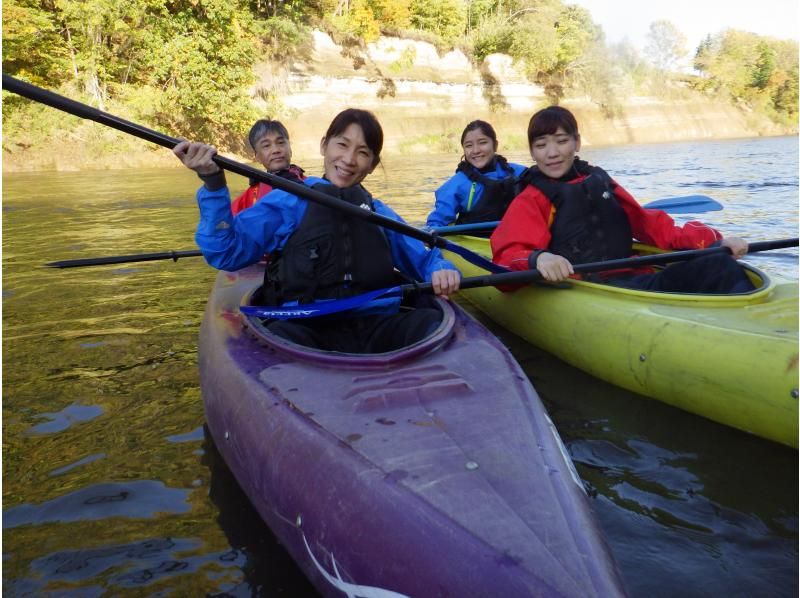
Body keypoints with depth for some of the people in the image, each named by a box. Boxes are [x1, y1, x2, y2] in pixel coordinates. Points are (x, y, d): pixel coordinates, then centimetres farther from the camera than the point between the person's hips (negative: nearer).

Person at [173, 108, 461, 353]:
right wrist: (213, 184, -9)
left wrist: (440, 270, -1)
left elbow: (423, 258, 24)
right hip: (308, 329, -3)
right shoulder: (287, 202, 12)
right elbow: (226, 252, 2)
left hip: (376, 328, 3)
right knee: (279, 336, -38)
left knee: (432, 320, -27)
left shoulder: (381, 214, 23)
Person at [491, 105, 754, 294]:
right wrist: (537, 259, -36)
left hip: (631, 278, 6)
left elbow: (648, 224, 21)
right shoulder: (530, 201, 4)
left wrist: (714, 241, 10)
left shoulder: (599, 181, 22)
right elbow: (507, 257, -11)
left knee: (718, 265, -13)